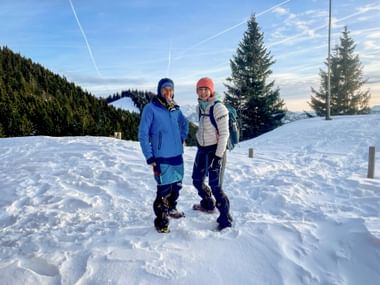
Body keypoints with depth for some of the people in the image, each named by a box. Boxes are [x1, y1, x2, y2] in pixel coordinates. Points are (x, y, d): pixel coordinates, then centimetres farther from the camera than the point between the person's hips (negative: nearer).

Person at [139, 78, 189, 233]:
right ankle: (161, 221, 12)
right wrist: (150, 158, -13)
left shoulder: (175, 109, 7)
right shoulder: (150, 108, -10)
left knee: (177, 185, 18)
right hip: (161, 157, -6)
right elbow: (143, 134, -10)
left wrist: (181, 139, 12)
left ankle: (171, 208, 41)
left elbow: (184, 124, 26)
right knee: (164, 189, -6)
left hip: (177, 155, 6)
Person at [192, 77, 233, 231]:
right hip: (202, 149, 8)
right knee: (197, 181, 17)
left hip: (215, 150, -7)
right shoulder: (200, 107, 6)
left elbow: (224, 133, -18)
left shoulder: (218, 107, -16)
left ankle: (225, 218, 10)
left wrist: (219, 156, -20)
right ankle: (208, 204, 43)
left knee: (215, 186, -9)